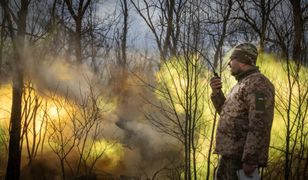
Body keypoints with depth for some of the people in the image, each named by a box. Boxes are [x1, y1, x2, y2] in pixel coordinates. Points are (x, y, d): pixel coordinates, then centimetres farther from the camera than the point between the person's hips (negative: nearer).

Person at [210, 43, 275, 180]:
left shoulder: (257, 83, -14)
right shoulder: (244, 84, 19)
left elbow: (259, 126, -22)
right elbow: (227, 113, 24)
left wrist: (250, 160, -26)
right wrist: (216, 92, 8)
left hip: (241, 156, -10)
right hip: (231, 153, 10)